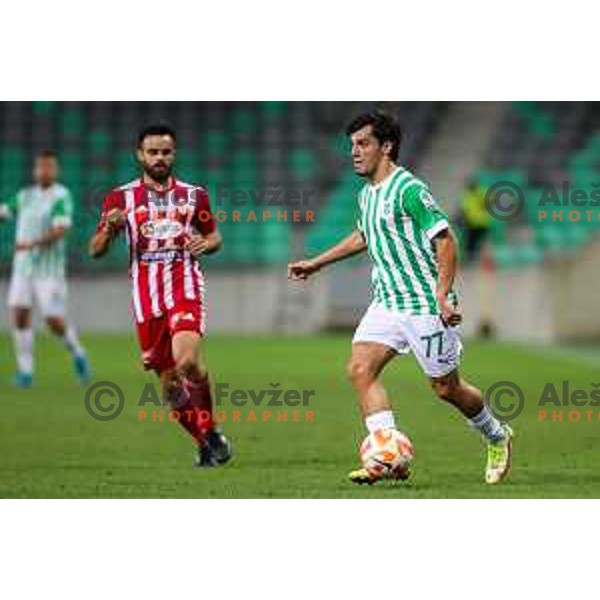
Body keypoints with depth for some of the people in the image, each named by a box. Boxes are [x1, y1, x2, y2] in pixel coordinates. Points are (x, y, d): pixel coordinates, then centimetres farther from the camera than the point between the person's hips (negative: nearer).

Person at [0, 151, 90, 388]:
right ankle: (25, 371, 0)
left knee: (54, 321, -8)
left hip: (49, 269, -5)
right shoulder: (26, 195, 9)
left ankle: (77, 354, 21)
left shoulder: (61, 197, -11)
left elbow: (60, 230, -23)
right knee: (20, 314, -7)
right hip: (23, 268, 5)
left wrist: (34, 243, -36)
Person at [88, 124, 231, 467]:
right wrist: (110, 228, -16)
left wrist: (207, 243, -3)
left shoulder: (193, 195, 9)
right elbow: (96, 251, 6)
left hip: (185, 287, -2)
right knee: (169, 381, 3)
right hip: (146, 296, 2)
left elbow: (214, 236, 21)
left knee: (187, 360, -25)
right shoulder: (121, 198, 7)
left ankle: (212, 432, -5)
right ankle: (206, 443, 19)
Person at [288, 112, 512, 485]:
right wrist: (317, 263, 31)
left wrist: (442, 295, -23)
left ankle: (498, 438, 27)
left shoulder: (409, 189, -16)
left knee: (446, 387, 1)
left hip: (425, 304, -8)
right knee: (360, 369, -11)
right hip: (387, 302, 8)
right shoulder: (367, 194, 11)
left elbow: (445, 240, -17)